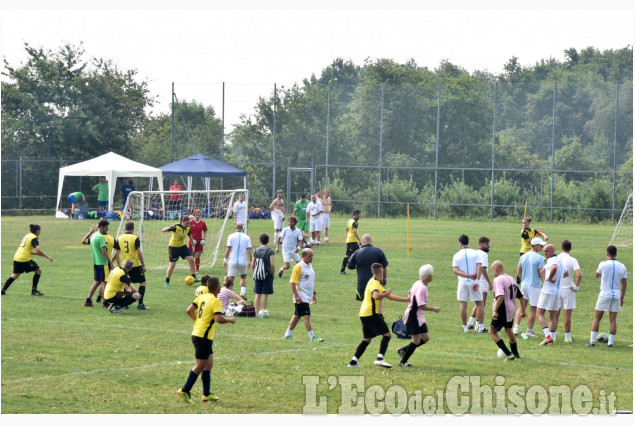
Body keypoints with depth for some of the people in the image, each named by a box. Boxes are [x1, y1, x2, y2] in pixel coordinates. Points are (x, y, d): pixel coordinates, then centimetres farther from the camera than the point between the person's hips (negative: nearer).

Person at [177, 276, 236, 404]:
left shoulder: (201, 297, 8)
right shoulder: (216, 301, -15)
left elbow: (189, 310, 10)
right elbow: (219, 319, -26)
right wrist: (229, 320, -8)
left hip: (196, 334, 9)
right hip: (204, 337, -9)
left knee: (209, 363, 14)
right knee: (200, 366, -1)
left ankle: (207, 394, 17)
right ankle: (185, 391, 1)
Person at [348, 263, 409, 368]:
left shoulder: (375, 282, 20)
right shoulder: (375, 283, -12)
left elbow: (389, 296, 23)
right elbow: (376, 296, -33)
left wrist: (406, 300, 22)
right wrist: (386, 293, -15)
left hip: (364, 314, 10)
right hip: (371, 314, -10)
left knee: (367, 339, 15)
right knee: (387, 334, -8)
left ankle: (353, 361, 10)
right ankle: (380, 359, -20)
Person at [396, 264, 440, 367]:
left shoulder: (418, 284, 8)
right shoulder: (421, 288, -23)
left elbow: (409, 295, 20)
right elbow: (421, 306, -25)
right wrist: (434, 309, -16)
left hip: (419, 318, 10)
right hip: (413, 317, -10)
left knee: (425, 338, 11)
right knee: (416, 340, -6)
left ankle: (403, 350, 20)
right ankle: (403, 361, 6)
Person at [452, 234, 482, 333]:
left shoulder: (457, 255, 3)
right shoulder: (475, 253, 2)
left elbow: (455, 271, -8)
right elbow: (479, 268, -8)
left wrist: (468, 275, -14)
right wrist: (477, 281, -10)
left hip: (462, 282, 0)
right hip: (473, 281, 0)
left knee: (462, 304, 6)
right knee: (479, 303, 7)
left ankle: (465, 327, 7)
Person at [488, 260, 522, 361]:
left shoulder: (498, 280, -16)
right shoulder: (512, 279, 11)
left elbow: (500, 296, -29)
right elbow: (520, 296, 15)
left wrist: (495, 310, -27)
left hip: (502, 311, -8)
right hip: (512, 311, 8)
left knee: (492, 332, 3)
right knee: (508, 330, 29)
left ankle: (508, 354, -7)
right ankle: (516, 354, 41)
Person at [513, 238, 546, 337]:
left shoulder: (523, 257, 7)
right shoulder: (539, 258, -13)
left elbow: (518, 272, 11)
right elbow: (542, 274, -17)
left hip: (524, 285, 6)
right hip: (535, 286, -6)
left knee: (521, 307, 12)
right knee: (533, 309, 4)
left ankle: (516, 327, 3)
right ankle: (529, 330, 7)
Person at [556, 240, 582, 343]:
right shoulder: (572, 260, -10)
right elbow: (579, 275, -21)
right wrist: (576, 287, -9)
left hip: (556, 288, 3)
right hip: (568, 289, -3)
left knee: (555, 313, 12)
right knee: (567, 314, 4)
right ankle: (567, 337, 6)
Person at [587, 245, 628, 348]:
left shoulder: (603, 264, -8)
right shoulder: (621, 267, 2)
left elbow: (597, 275, 12)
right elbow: (624, 284, 5)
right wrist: (622, 297, 12)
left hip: (604, 294, -3)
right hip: (616, 295, 3)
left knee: (596, 318, 4)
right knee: (613, 320, 6)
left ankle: (592, 341, -1)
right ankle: (610, 342, 3)